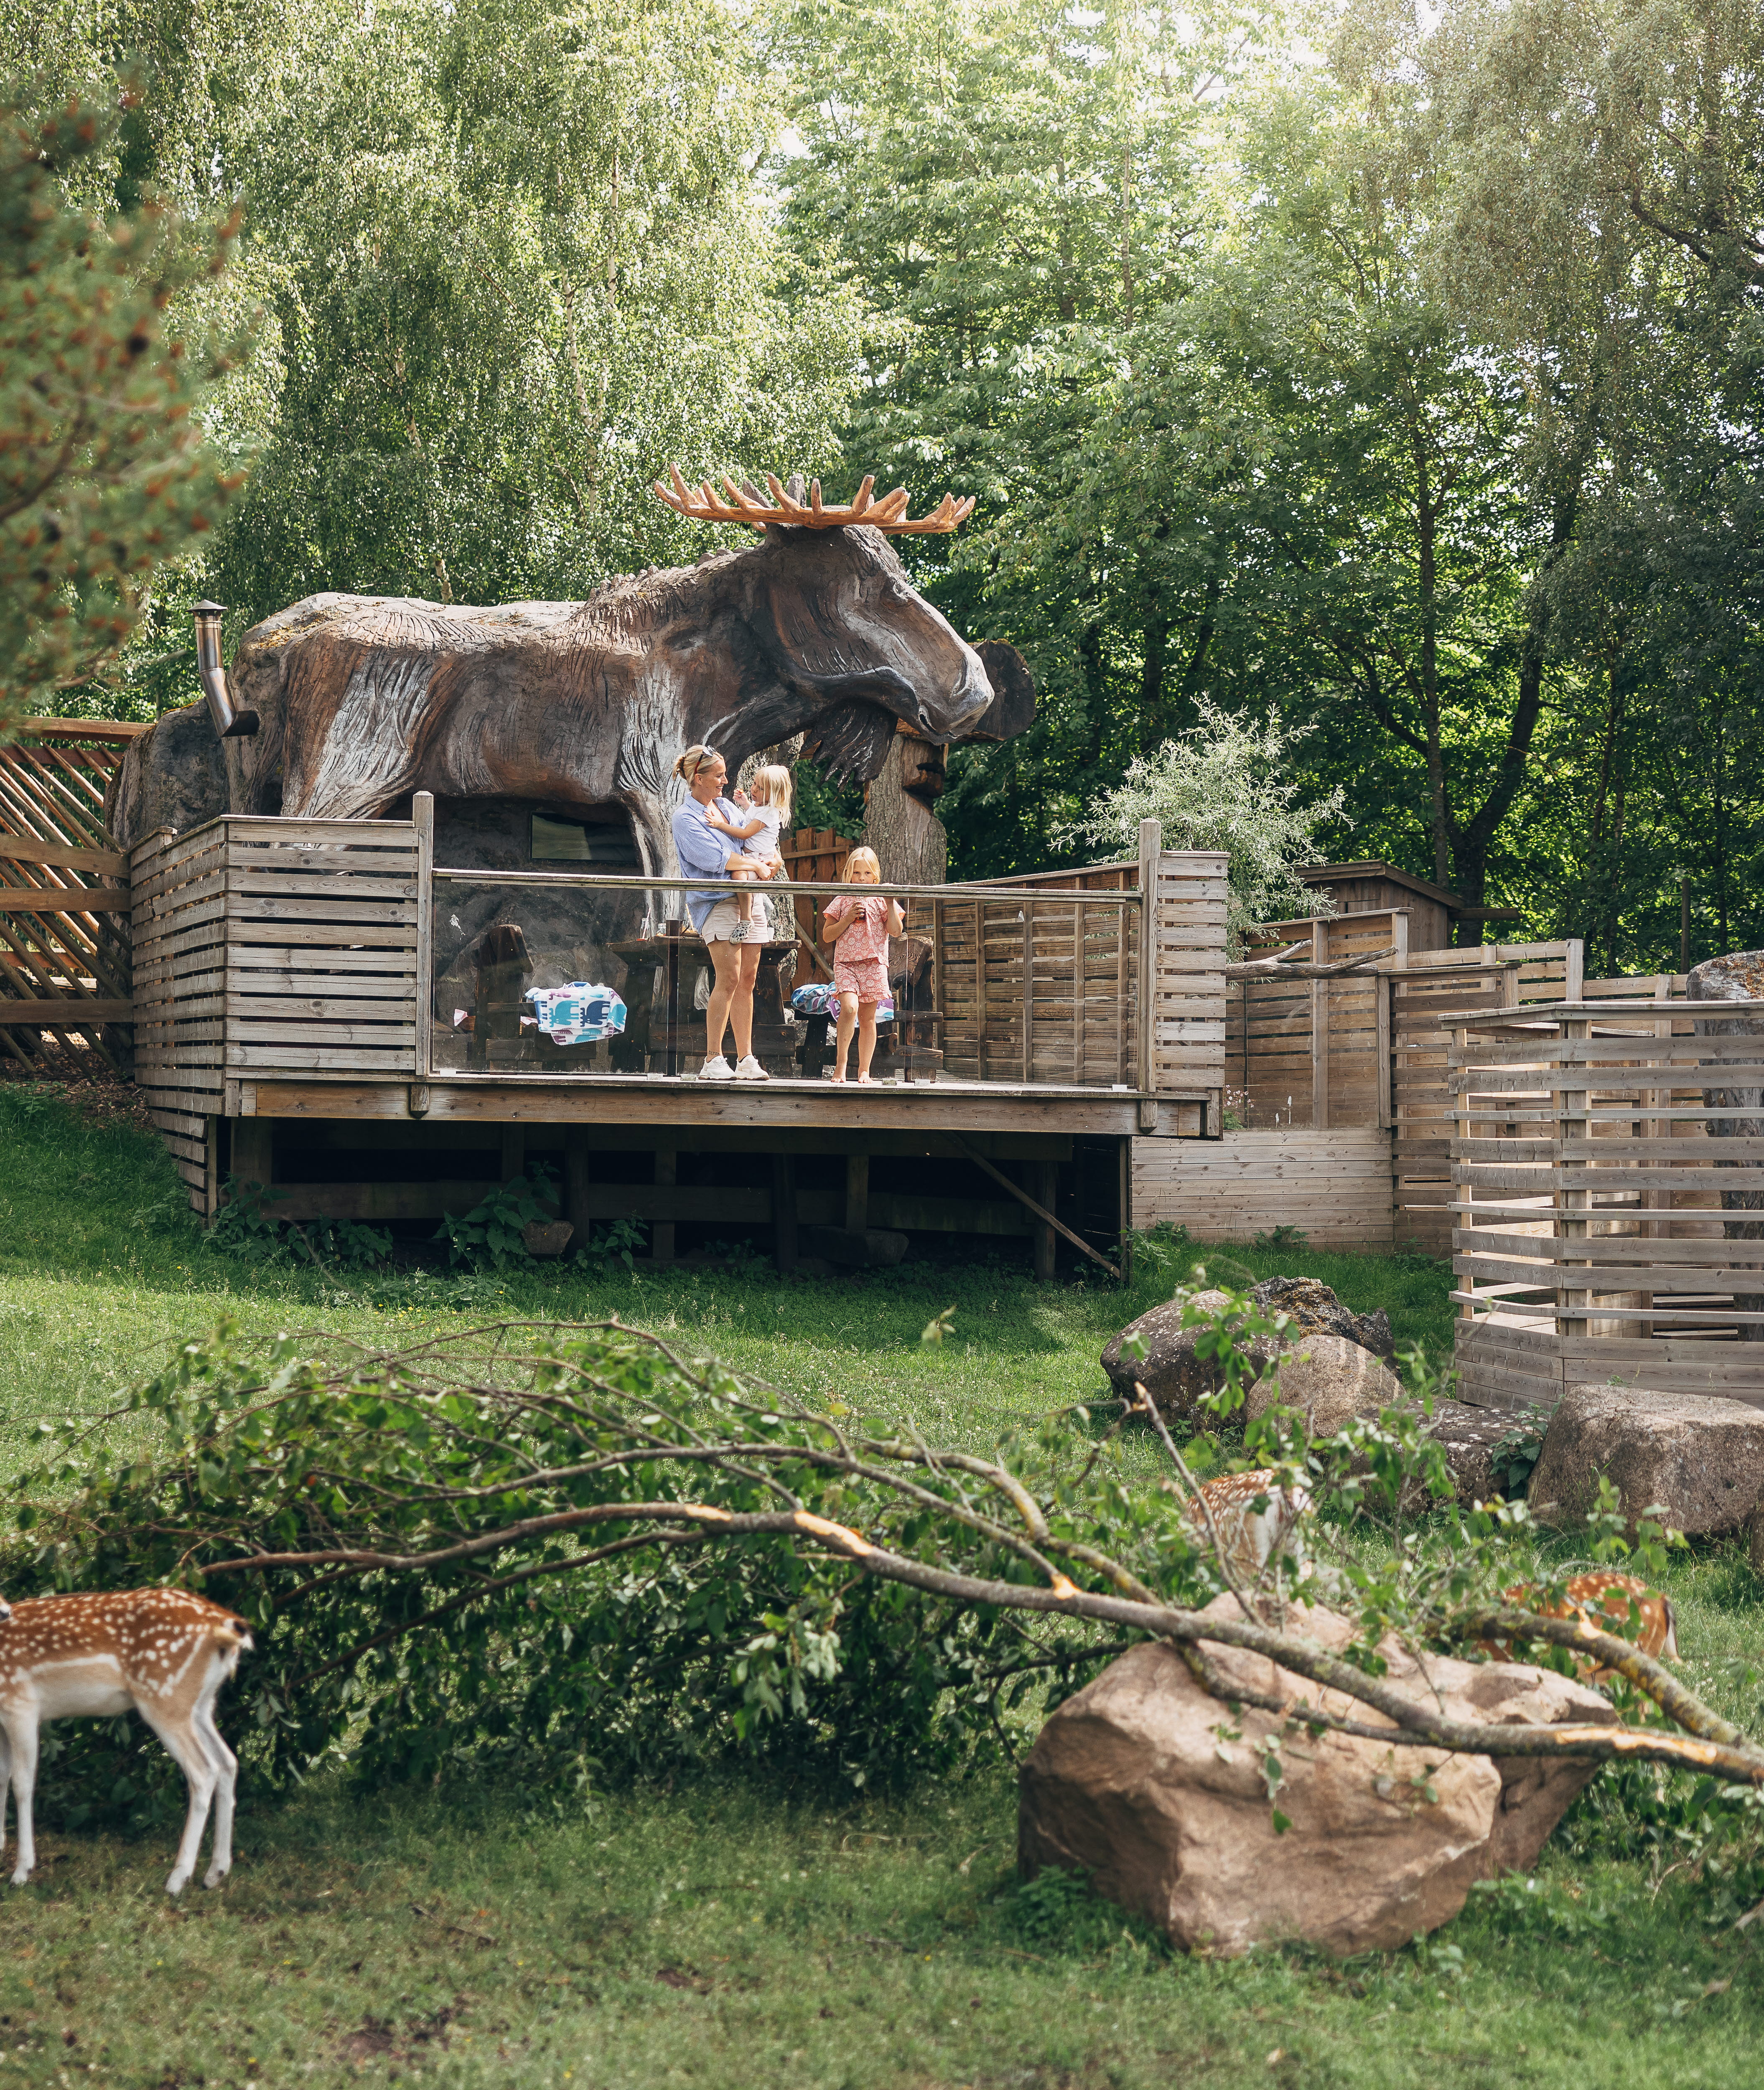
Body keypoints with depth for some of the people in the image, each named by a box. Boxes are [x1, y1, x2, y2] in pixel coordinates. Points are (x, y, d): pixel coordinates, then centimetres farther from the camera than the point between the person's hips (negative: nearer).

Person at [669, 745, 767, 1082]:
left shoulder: (727, 806, 17)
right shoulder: (685, 818, -6)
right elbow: (716, 858, -17)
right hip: (716, 902, -7)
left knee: (748, 979, 5)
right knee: (729, 978, -16)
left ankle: (745, 1060, 7)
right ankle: (713, 1061, -13)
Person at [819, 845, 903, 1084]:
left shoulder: (882, 901, 9)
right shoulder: (842, 901, 8)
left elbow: (896, 931, 0)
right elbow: (827, 935, 5)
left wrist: (890, 903, -8)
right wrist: (848, 919, -7)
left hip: (874, 964, 2)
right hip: (846, 963, -1)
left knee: (868, 1018, 3)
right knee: (849, 1008, -23)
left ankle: (864, 1070, 10)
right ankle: (840, 1063, -16)